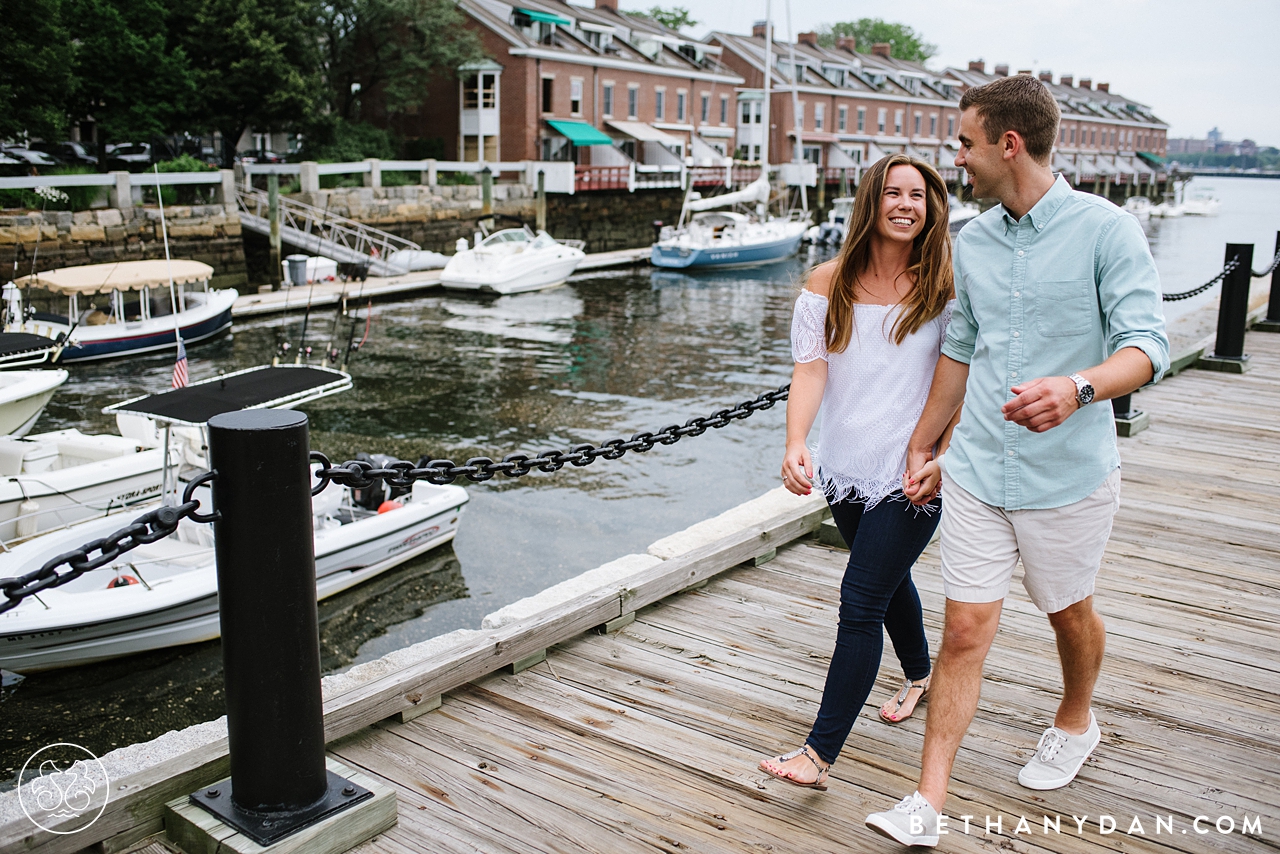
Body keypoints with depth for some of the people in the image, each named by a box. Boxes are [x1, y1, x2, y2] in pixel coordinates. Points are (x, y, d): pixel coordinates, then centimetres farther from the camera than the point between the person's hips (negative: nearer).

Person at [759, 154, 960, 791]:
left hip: (911, 473, -4)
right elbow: (810, 368, -7)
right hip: (846, 468, 4)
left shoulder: (945, 286, -6)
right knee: (889, 580, 23)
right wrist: (796, 445, -22)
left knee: (861, 601, -7)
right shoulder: (829, 283, 1)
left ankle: (820, 753, -1)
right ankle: (920, 676, 52)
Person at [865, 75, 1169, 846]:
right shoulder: (973, 242, 6)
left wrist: (1078, 388, -39)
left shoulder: (1106, 229, -11)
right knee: (965, 630, 1)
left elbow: (1147, 346, -18)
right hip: (977, 472, 4)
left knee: (1070, 612, 19)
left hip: (1067, 475, -3)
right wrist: (923, 447, 22)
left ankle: (1075, 724, 49)